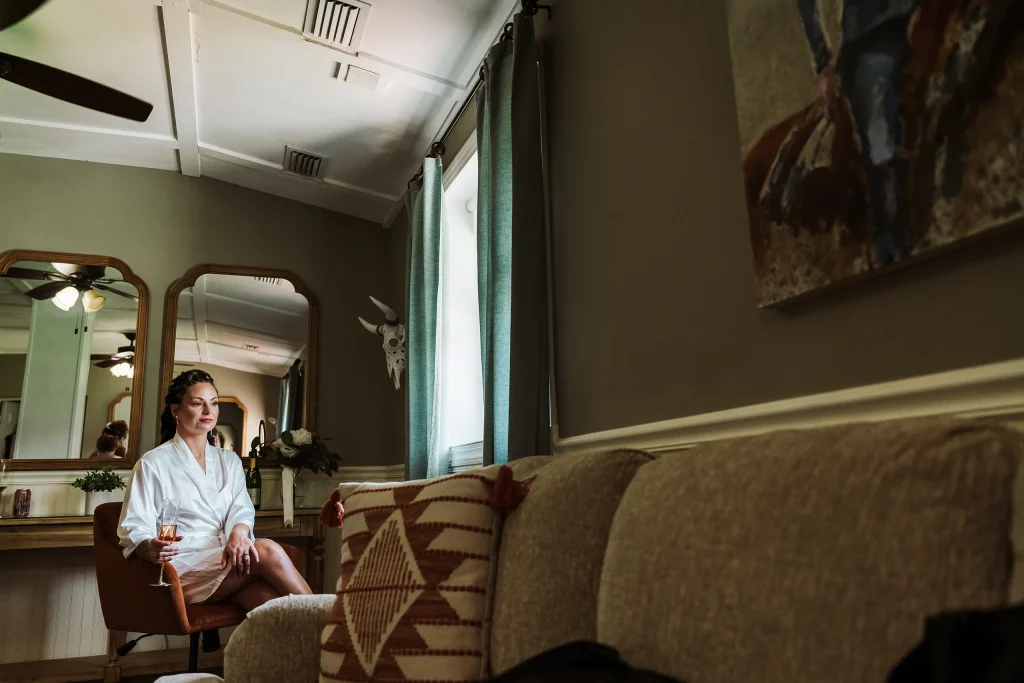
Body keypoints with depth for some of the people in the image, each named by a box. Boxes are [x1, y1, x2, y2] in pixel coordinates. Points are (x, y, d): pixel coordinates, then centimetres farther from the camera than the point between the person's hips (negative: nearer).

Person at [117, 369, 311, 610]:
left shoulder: (229, 461, 20)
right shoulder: (152, 464, 6)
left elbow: (242, 509, 6)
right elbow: (133, 529, 0)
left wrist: (239, 532, -19)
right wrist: (151, 548, -25)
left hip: (229, 560, 4)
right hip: (182, 567, -3)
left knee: (270, 594, -34)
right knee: (267, 550, -31)